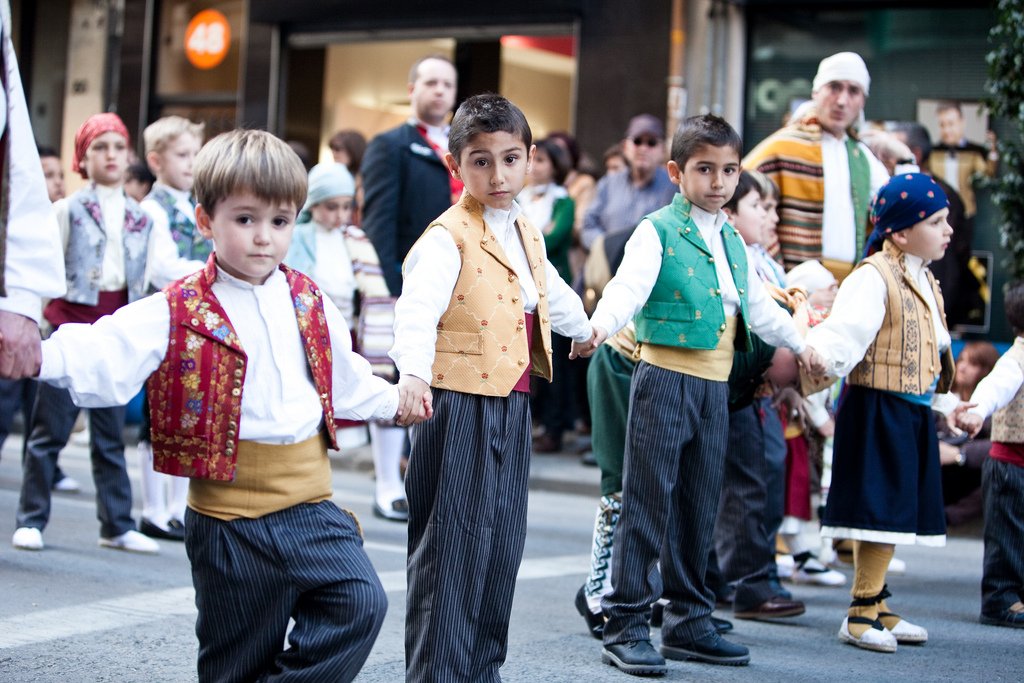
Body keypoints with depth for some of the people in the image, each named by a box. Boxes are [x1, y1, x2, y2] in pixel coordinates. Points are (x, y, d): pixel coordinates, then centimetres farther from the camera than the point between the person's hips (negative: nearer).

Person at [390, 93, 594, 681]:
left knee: (503, 544, 12)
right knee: (453, 547, -6)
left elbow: (552, 293, 34)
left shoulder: (528, 234, 13)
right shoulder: (447, 237, -12)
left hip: (512, 408, 8)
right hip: (460, 406, -8)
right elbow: (418, 309, -29)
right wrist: (413, 375, -47)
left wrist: (589, 328, 51)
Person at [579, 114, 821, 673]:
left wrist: (799, 343, 30)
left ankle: (688, 621, 21)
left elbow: (759, 306, 26)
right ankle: (625, 626, -1)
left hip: (715, 387, 7)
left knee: (700, 507, 11)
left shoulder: (733, 242, 16)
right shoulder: (657, 231, -6)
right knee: (648, 502, -6)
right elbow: (629, 286, -23)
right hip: (664, 379, -7)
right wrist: (599, 327, -40)